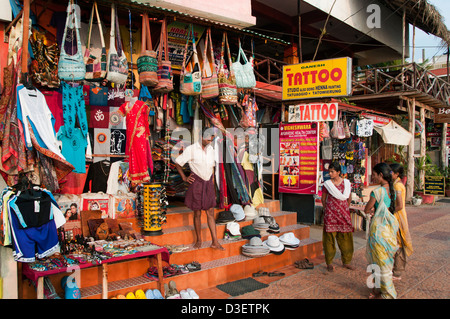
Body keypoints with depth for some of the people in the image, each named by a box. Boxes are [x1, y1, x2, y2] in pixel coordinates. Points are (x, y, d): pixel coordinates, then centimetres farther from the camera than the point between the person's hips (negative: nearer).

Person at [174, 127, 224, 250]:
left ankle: (215, 242, 7)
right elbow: (177, 163, -2)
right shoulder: (191, 149, -9)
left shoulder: (211, 149, 6)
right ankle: (198, 240, 21)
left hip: (208, 183, 4)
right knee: (197, 213, 5)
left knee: (210, 213, 4)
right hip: (196, 183, -4)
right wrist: (184, 178, -6)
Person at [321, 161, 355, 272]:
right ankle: (329, 263, 11)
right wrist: (328, 209, 8)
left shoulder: (346, 183, 4)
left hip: (344, 214, 3)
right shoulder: (327, 184, -3)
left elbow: (349, 198, 15)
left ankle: (346, 261, 23)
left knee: (346, 238, 7)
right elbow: (323, 199, 5)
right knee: (330, 237, 0)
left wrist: (345, 209, 13)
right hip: (330, 215, -3)